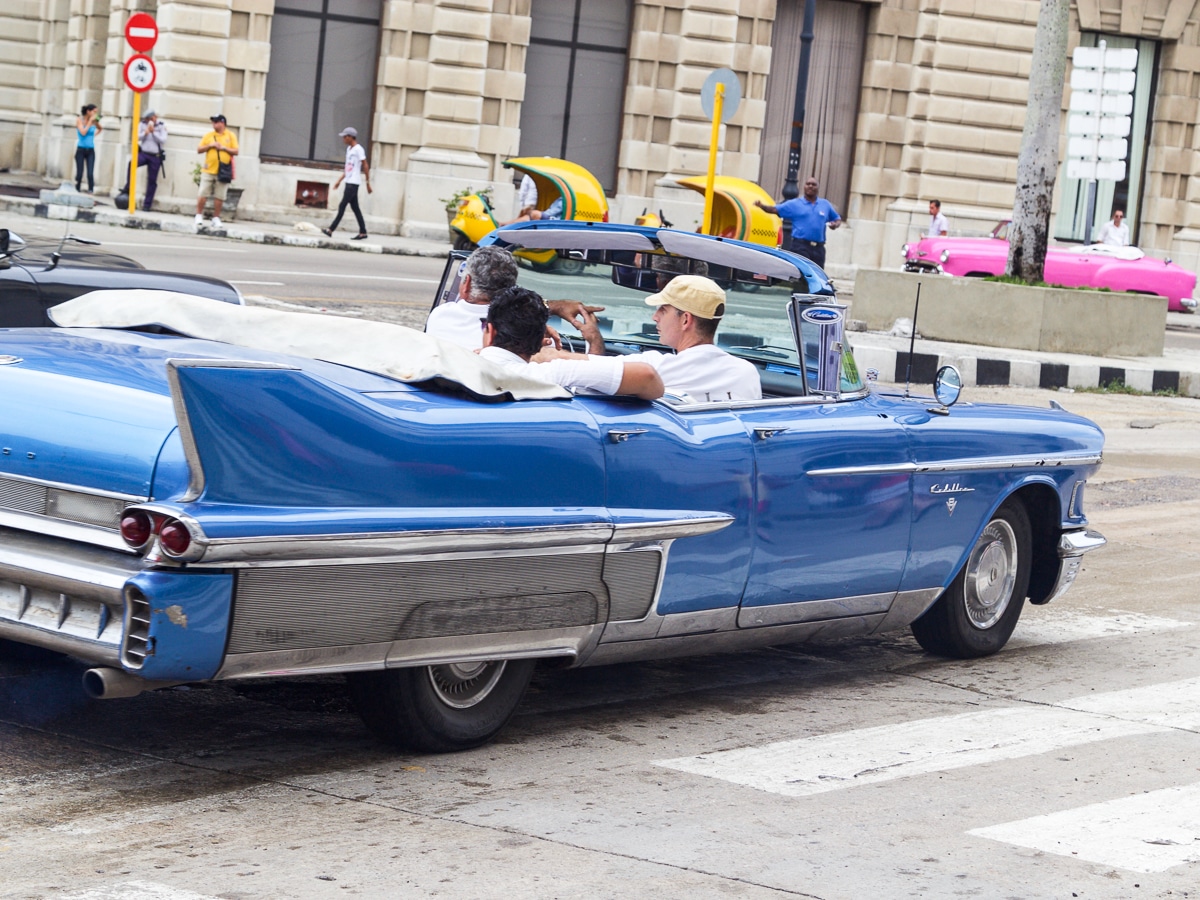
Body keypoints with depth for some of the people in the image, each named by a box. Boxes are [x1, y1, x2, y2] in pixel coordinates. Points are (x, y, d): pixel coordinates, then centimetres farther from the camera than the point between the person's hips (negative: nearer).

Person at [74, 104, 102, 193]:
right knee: (79, 173, 0)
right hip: (81, 150, -2)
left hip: (90, 151, 2)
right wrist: (90, 121, -15)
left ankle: (90, 191, -14)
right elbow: (83, 132, -20)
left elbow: (101, 128, 25)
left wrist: (94, 135, 10)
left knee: (90, 173, -12)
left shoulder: (94, 122, 4)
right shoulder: (79, 120, -5)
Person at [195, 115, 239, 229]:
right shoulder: (209, 136, 9)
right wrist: (209, 145, -8)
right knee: (203, 194, -3)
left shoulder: (230, 136, 5)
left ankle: (216, 218, 9)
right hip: (208, 171, 1)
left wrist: (224, 148, -11)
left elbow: (235, 151, 2)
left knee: (219, 197, 1)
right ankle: (199, 216, 6)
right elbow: (199, 150, 7)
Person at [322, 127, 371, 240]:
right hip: (349, 182, 9)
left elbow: (366, 166, -12)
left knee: (342, 206, -10)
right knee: (355, 207, 8)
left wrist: (368, 183, -12)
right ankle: (363, 232, 10)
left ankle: (331, 230, -13)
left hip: (354, 183, -9)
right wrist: (339, 180, 19)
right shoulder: (349, 149, 16)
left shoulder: (358, 149, -11)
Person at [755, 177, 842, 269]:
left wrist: (835, 224, -1)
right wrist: (761, 206, -18)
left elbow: (837, 219, 23)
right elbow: (775, 210, 0)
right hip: (800, 246, -4)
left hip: (818, 248, 4)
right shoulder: (794, 204, 5)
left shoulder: (825, 204, 15)